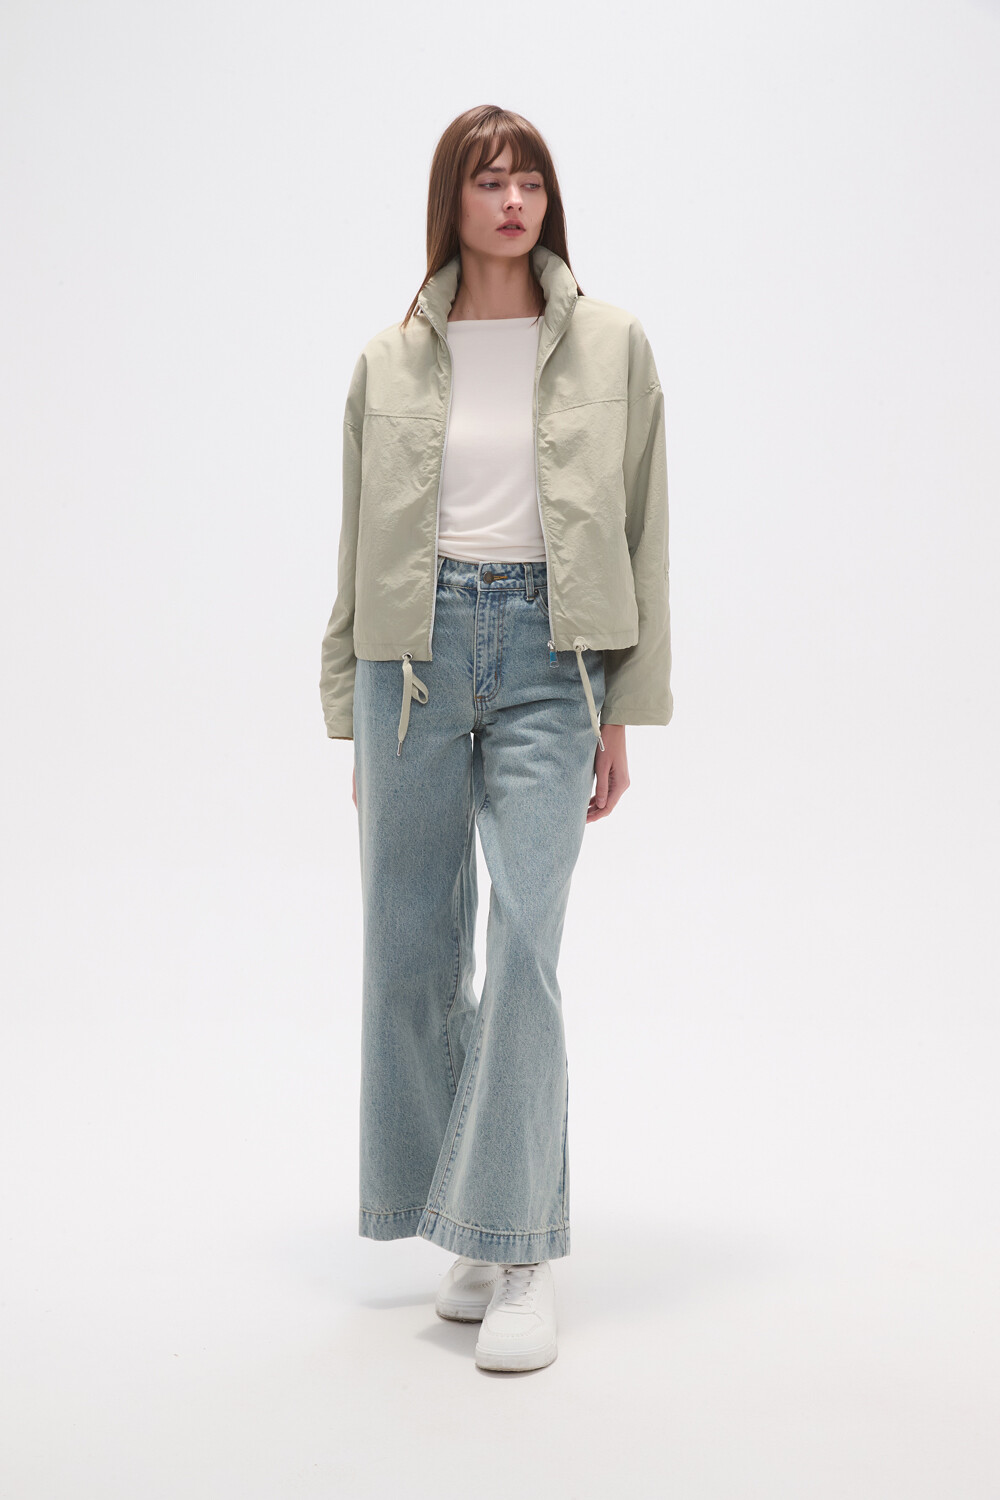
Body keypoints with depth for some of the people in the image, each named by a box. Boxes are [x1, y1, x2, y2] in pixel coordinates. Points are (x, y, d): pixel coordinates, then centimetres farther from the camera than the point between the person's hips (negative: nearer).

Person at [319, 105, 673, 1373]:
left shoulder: (611, 344, 6)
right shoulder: (389, 363, 9)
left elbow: (641, 530, 6)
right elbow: (359, 545, 13)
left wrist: (625, 707, 1)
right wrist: (354, 718, 10)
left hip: (549, 652, -2)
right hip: (415, 650, 2)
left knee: (525, 943, -12)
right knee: (412, 949, 5)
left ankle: (523, 1253, -2)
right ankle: (468, 1230, 23)